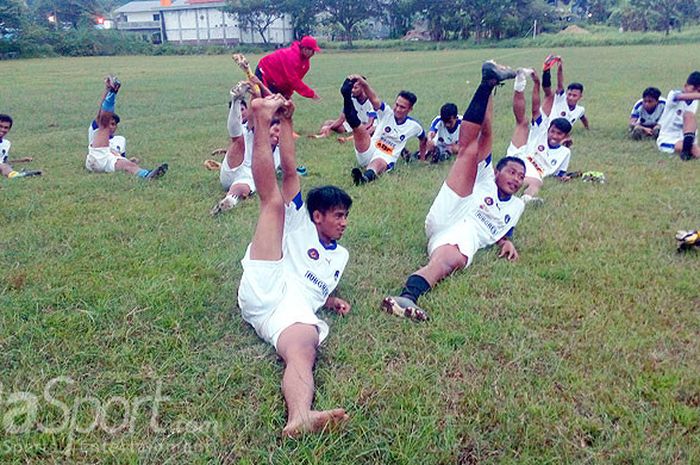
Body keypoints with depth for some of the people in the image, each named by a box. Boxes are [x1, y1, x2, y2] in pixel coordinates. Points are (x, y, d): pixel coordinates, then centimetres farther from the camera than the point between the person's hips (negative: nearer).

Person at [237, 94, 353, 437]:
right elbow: (290, 171, 10)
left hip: (296, 311, 3)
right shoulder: (299, 223, 21)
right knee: (274, 198, -12)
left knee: (303, 349, -36)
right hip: (265, 289, -3)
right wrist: (285, 121, 3)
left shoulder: (339, 255, 34)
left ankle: (300, 418, -69)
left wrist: (333, 302, 15)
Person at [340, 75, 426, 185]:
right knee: (361, 130, -28)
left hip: (386, 160, -1)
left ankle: (367, 176, -75)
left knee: (378, 162, -40)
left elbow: (423, 140, 26)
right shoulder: (386, 112, 0)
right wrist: (363, 83, -39)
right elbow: (374, 99, -20)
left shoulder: (414, 126, 5)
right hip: (368, 153, 1)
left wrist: (422, 158, 23)